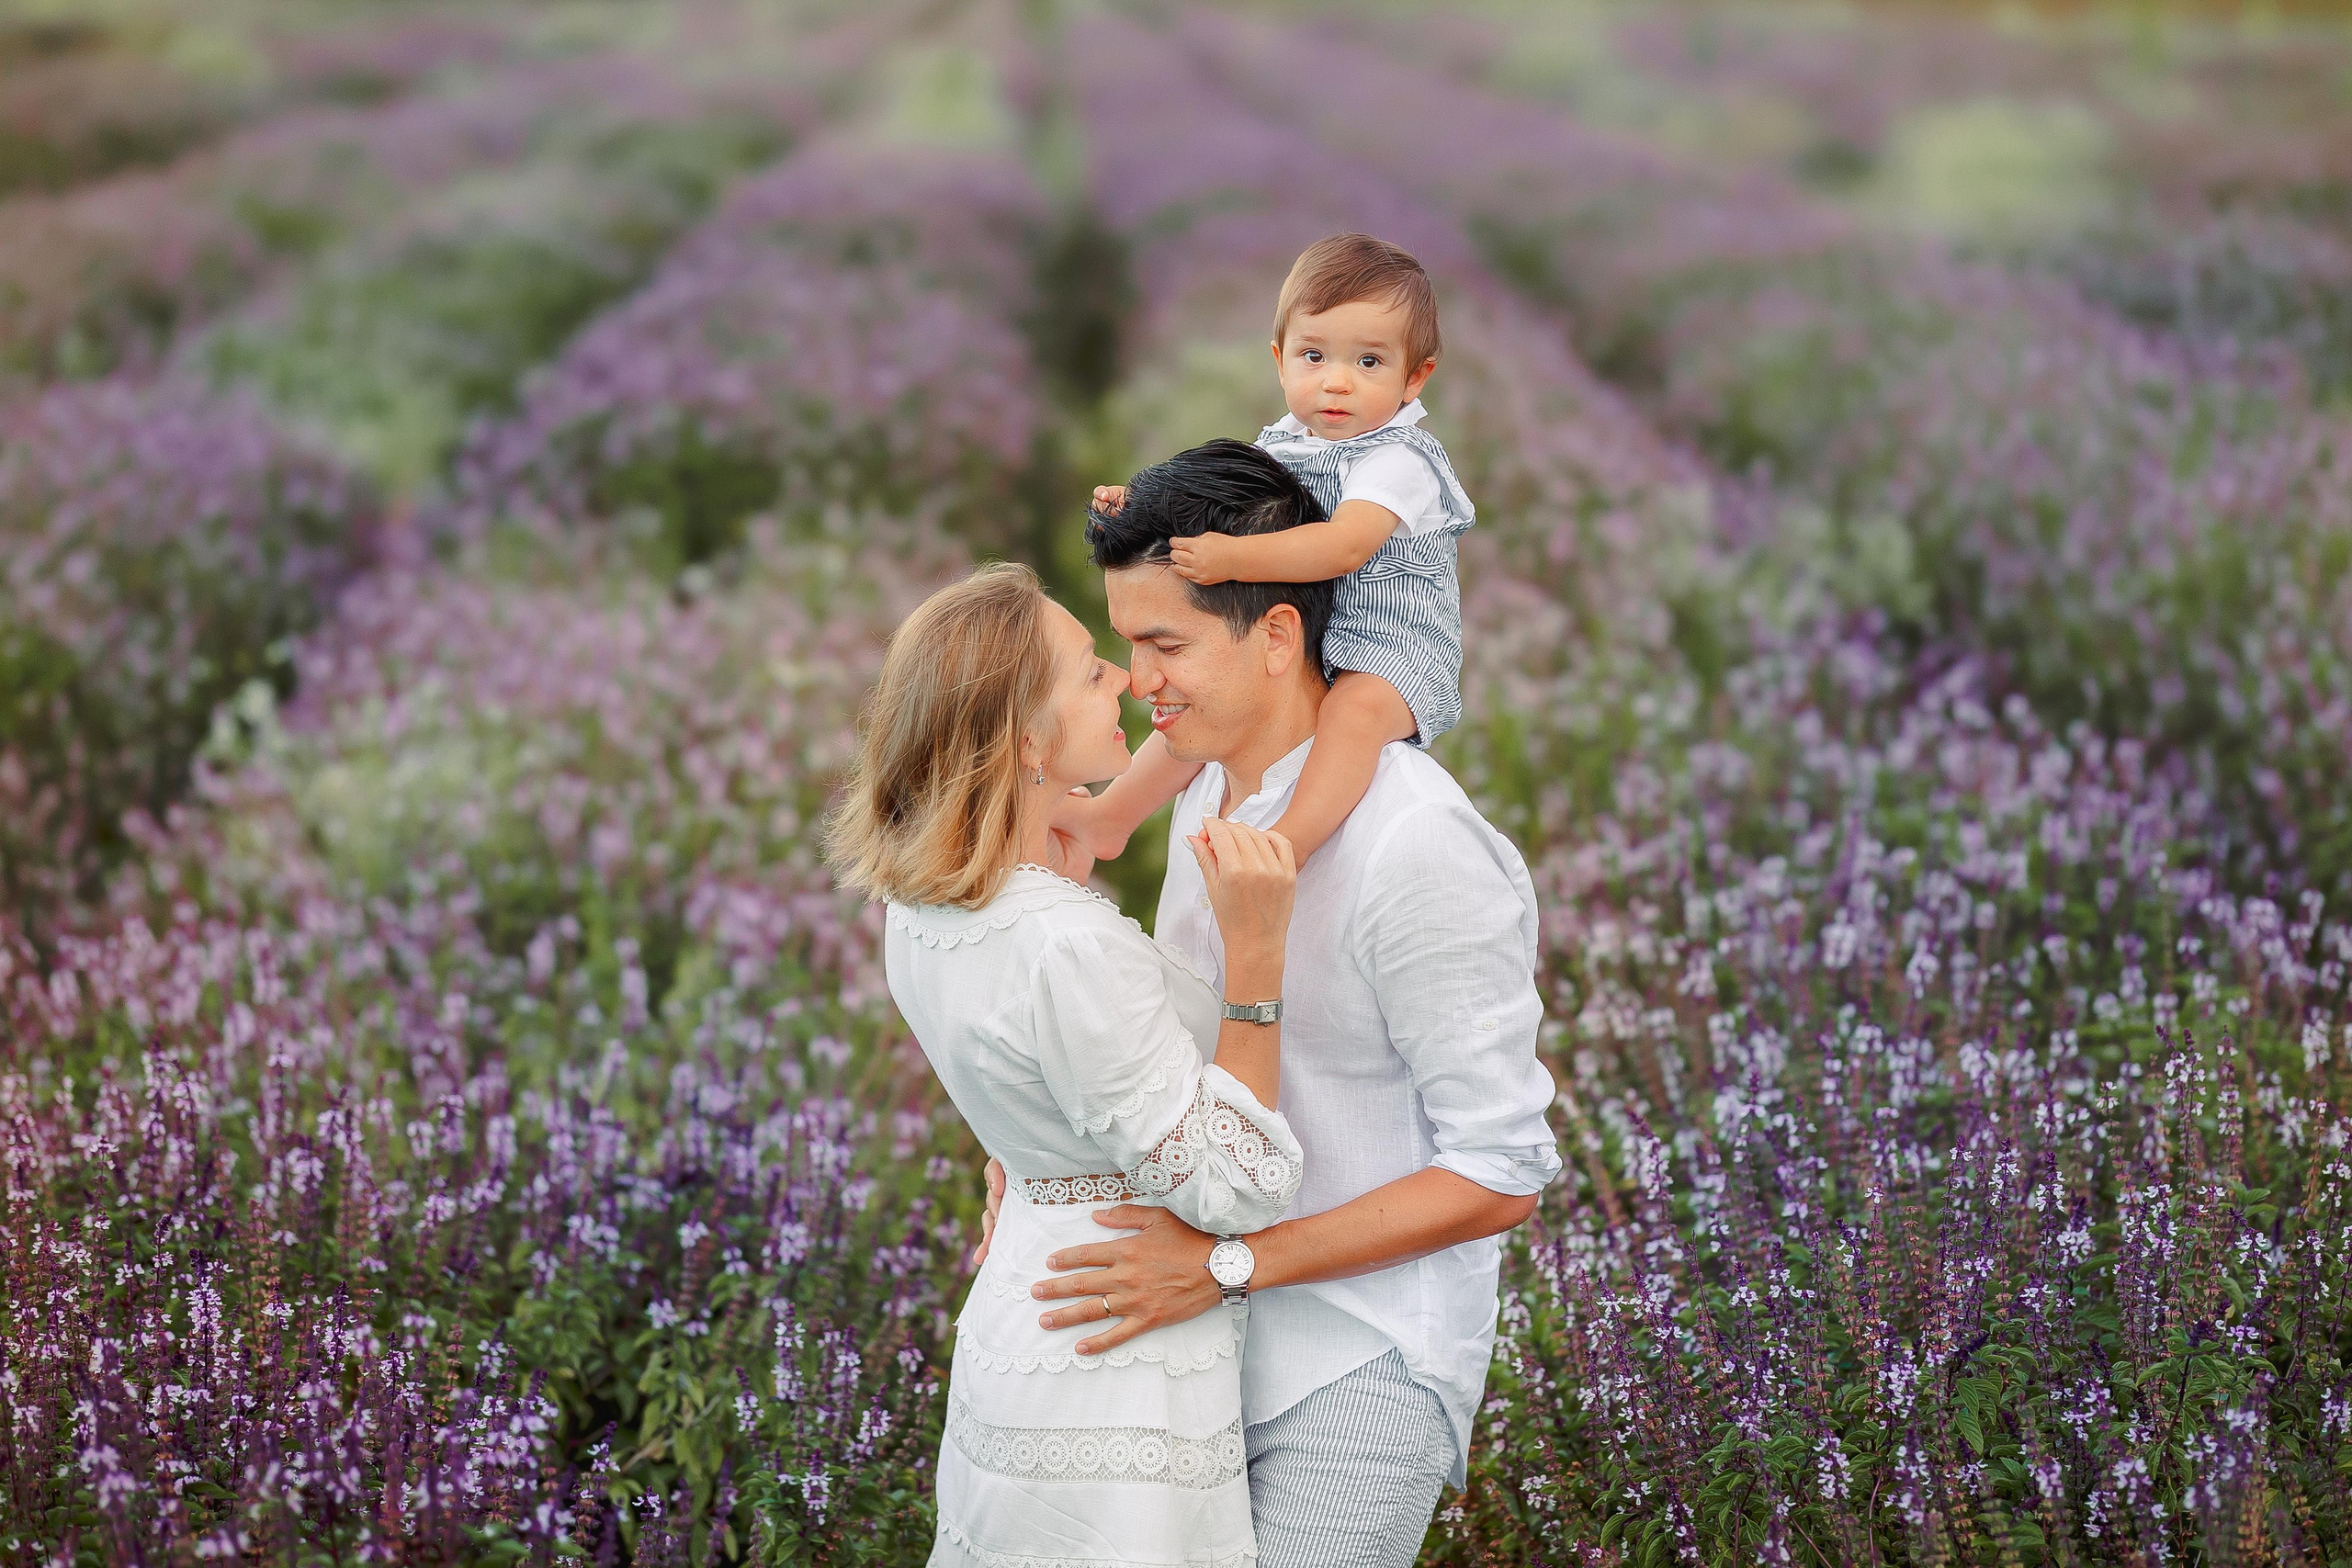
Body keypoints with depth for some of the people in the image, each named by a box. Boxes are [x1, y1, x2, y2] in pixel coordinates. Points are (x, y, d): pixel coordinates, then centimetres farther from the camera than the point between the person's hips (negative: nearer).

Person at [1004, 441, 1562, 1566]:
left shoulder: (1418, 849, -23)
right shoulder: (1212, 791, 5)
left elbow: (1499, 1174, -21)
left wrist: (1227, 1260, -24)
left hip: (1361, 1368, -8)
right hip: (1223, 1335, 8)